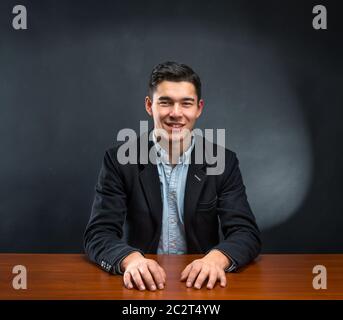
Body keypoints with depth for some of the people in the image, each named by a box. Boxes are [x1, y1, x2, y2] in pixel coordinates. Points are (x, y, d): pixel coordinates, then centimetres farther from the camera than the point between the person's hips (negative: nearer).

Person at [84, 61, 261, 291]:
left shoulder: (223, 162, -2)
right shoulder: (119, 160, -4)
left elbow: (247, 233, -7)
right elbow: (98, 234, -9)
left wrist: (217, 258, -28)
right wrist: (131, 259, -30)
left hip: (200, 282, 1)